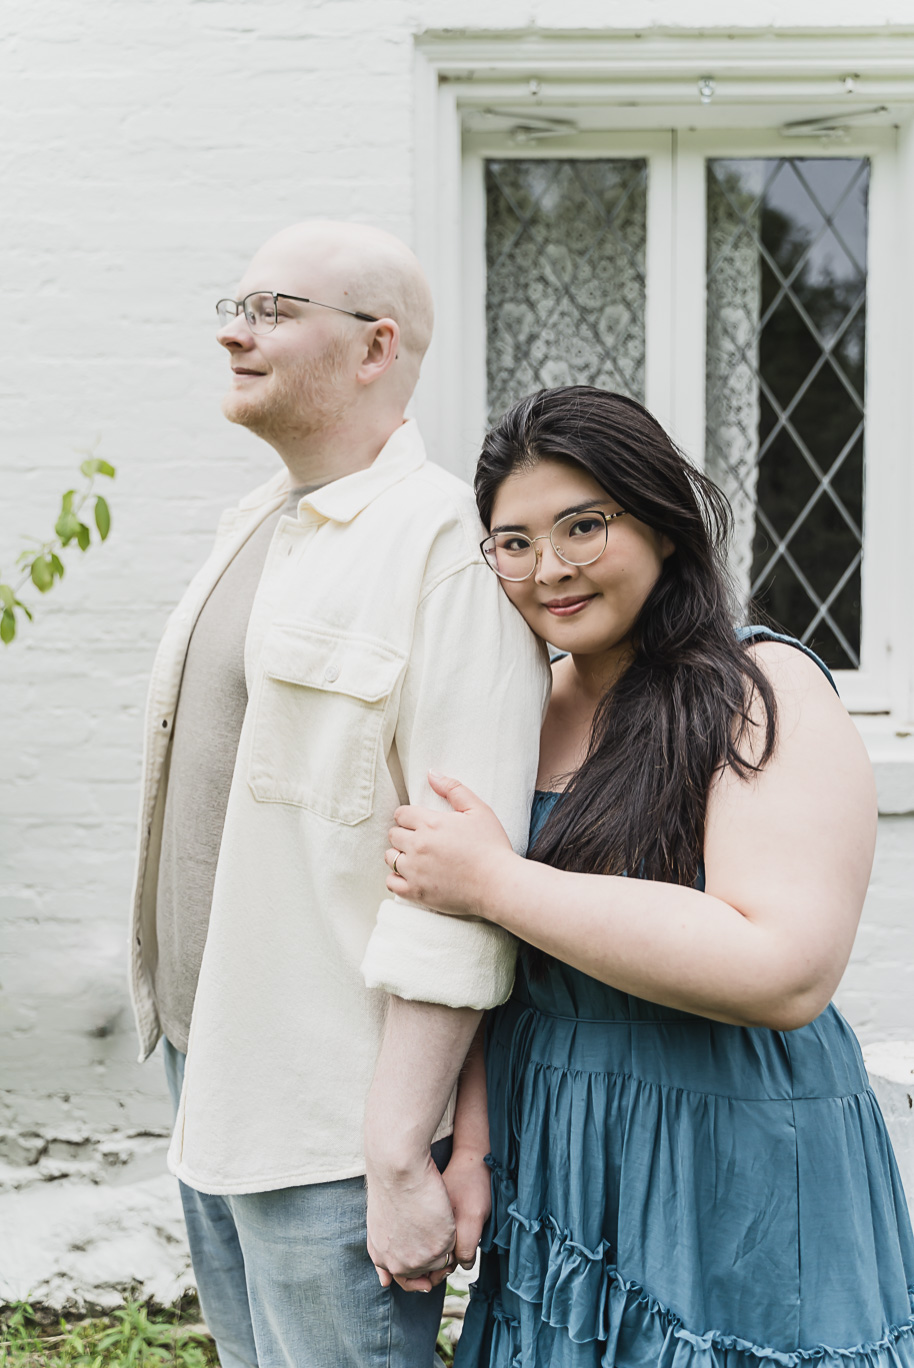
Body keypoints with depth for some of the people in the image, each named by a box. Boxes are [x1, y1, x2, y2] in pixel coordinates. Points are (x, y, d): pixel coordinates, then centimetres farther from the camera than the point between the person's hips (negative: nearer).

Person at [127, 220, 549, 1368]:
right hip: (206, 1082, 8)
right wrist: (193, 1067, 19)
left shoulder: (446, 548, -17)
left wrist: (404, 1157, -22)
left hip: (331, 1124, -8)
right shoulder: (255, 530, 12)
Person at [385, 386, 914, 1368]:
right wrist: (471, 1140, -8)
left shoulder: (762, 690, -14)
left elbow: (788, 973, -27)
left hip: (731, 1204, -6)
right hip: (552, 1179, 6)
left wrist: (495, 882, -23)